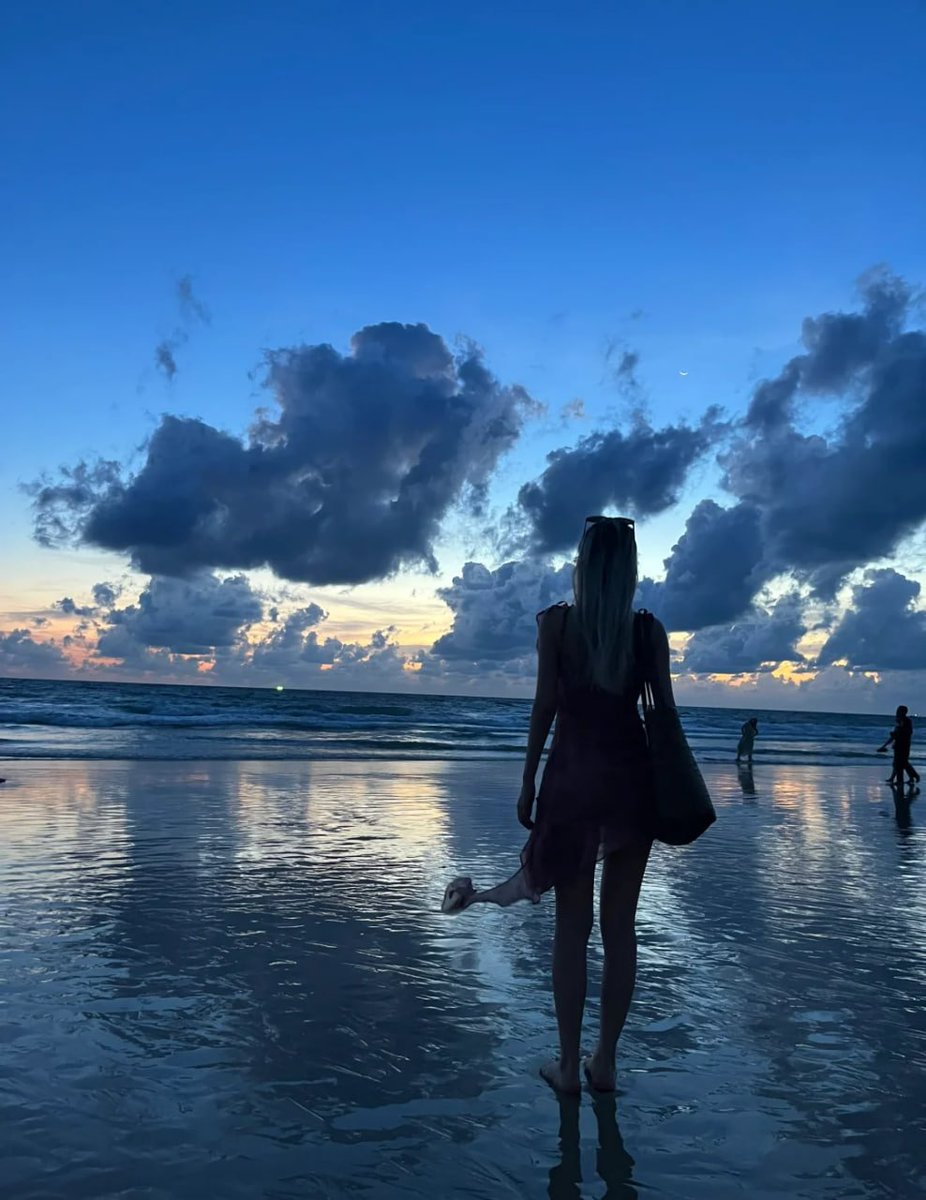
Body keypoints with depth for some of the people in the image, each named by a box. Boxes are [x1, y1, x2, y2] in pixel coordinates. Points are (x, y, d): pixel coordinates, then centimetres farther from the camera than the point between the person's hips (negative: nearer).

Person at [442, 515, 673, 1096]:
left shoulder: (555, 621, -3)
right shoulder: (650, 629, 2)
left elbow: (545, 704, -5)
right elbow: (665, 713, 1)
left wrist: (528, 783, 1)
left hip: (574, 777, -2)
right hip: (632, 776, 2)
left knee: (573, 928, 7)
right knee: (620, 925, 11)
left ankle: (569, 1065, 14)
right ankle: (606, 1061, 19)